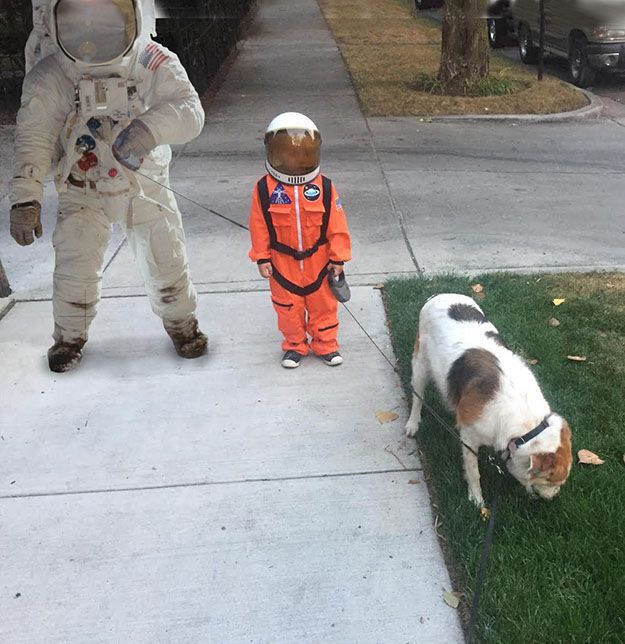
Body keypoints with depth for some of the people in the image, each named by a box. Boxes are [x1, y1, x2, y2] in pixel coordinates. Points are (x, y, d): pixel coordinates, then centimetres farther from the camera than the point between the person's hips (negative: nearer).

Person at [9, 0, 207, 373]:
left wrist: (151, 126, -51)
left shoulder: (155, 64, -17)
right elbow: (34, 139, -18)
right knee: (75, 265, -5)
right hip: (83, 189, 0)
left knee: (166, 259, 4)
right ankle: (71, 335, 22)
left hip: (147, 184, 1)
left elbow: (190, 110, -29)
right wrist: (25, 198, -28)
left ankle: (181, 322, 32)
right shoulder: (50, 78, -16)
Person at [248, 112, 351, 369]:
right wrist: (262, 257, -5)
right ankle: (294, 345, 32)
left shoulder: (324, 187, -11)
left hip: (318, 259, 0)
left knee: (323, 304, 13)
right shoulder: (264, 189, -11)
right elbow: (259, 226, -5)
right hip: (282, 262, 0)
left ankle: (326, 344, 31)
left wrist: (338, 257, -5)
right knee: (288, 307, 13)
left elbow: (336, 225, -6)